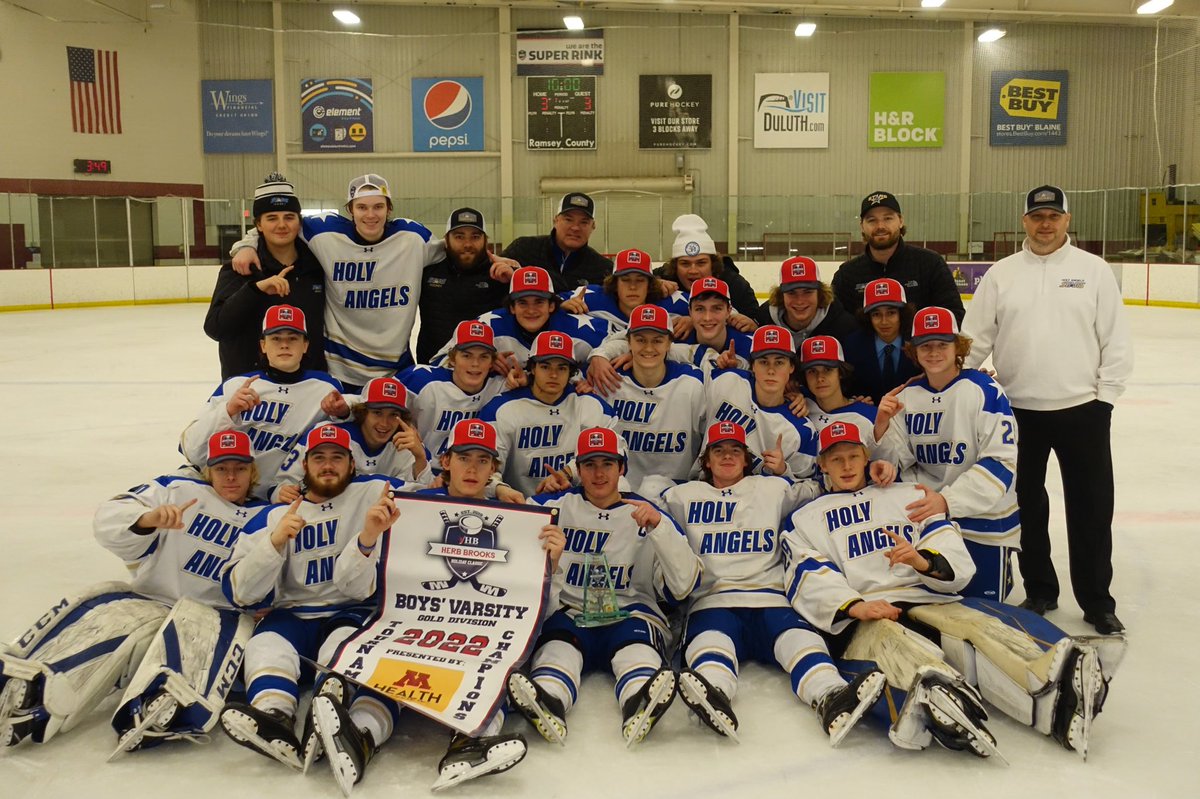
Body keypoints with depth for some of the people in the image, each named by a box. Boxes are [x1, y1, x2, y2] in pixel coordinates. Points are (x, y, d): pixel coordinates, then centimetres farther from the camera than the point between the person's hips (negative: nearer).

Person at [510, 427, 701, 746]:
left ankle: (640, 706, -60)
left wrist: (659, 526, -14)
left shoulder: (648, 515, 10)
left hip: (630, 613, 0)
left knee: (636, 638, -32)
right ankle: (548, 702, -58)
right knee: (557, 641, -31)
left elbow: (682, 586, -2)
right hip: (568, 612, 1)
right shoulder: (556, 505, 13)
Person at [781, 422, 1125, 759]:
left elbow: (955, 562, 13)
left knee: (975, 626, -34)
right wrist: (854, 606, -18)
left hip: (926, 602, 2)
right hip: (856, 622, -2)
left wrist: (924, 562, -12)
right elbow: (809, 582, 3)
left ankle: (1053, 692, -61)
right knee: (889, 640, -40)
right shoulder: (804, 520, 24)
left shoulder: (909, 495, 29)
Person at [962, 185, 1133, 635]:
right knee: (1027, 505, 11)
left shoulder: (1093, 271, 1)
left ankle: (1097, 601, 19)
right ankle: (1039, 591, 27)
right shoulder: (1001, 274, 3)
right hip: (1018, 410, 1)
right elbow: (974, 340, 2)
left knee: (1091, 506, 5)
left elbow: (1116, 340, 1)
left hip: (1082, 408, -1)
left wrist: (1104, 394, -5)